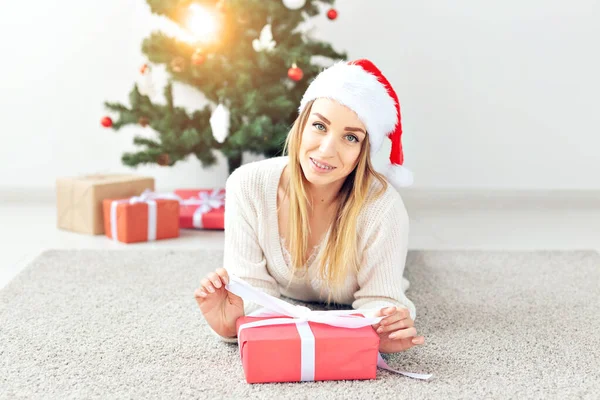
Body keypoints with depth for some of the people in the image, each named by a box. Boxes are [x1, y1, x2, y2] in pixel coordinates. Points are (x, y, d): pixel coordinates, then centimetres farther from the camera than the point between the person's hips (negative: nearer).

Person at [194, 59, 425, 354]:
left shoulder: (382, 207, -44)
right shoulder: (249, 186, -38)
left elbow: (378, 297, -36)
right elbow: (251, 284, -33)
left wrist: (383, 330, -60)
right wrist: (231, 325, -56)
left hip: (348, 304, -1)